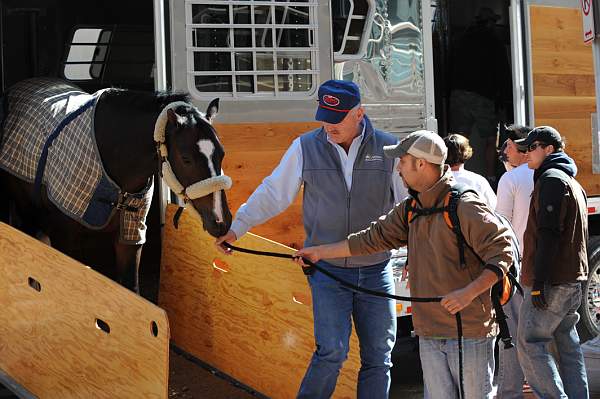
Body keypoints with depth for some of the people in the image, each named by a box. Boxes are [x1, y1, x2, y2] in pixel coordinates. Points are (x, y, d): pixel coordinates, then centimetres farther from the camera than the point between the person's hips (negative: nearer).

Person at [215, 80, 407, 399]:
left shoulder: (388, 148, -2)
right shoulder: (306, 148, -2)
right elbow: (273, 193, 3)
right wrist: (237, 227, -1)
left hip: (376, 271, 2)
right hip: (328, 270, -1)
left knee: (378, 357, 8)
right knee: (332, 351, -10)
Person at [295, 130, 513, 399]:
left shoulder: (465, 207, -13)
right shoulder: (411, 209, 12)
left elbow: (502, 251, -15)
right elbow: (373, 238, 17)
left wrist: (469, 292, -26)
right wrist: (319, 252, 18)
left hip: (469, 329, -7)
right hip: (429, 333, 7)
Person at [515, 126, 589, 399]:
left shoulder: (551, 179, -11)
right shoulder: (572, 182, 22)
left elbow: (548, 234, -19)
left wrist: (538, 281, -22)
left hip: (552, 282, -10)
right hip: (573, 279, 10)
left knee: (530, 344, -8)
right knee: (567, 344, 11)